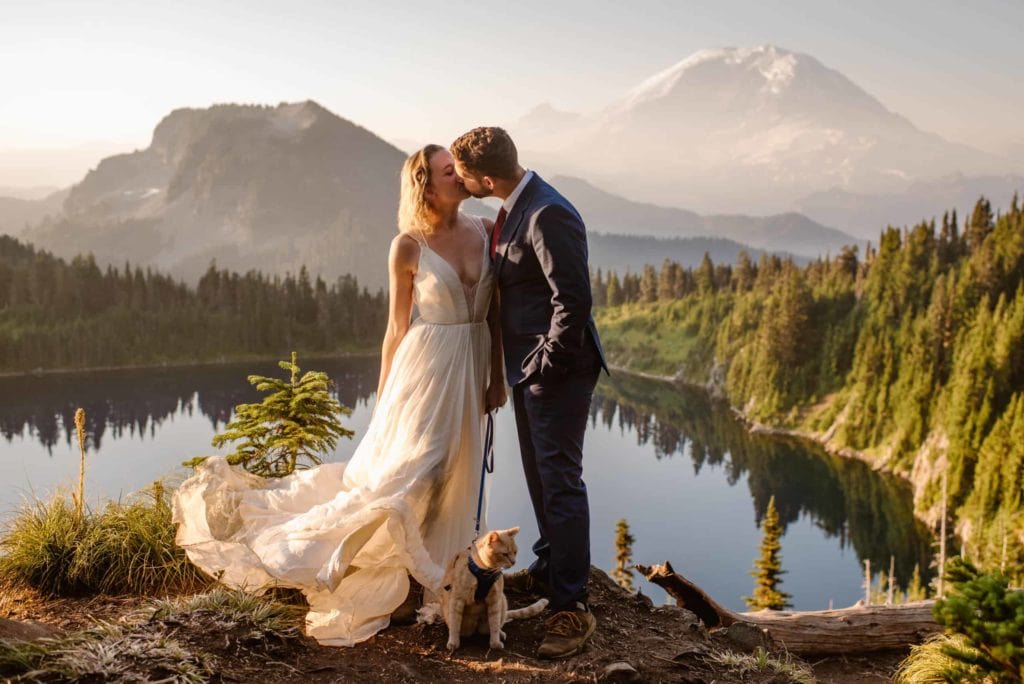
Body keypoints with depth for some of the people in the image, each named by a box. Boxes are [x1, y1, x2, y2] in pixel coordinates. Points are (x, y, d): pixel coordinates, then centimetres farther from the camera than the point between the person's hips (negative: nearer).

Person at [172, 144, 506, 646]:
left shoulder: (486, 231, 2)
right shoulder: (408, 247, -9)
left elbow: (493, 309, 9)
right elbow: (397, 326, -2)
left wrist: (496, 373, 5)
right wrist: (384, 400, 1)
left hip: (472, 366, 5)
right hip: (427, 365, -5)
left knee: (448, 480, 12)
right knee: (401, 474, -5)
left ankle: (428, 579, 27)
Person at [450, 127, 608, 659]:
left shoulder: (547, 216, -23)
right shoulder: (514, 209, 9)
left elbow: (574, 300, -26)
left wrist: (547, 364, -19)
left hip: (557, 368, -10)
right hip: (527, 366, 10)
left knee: (560, 480, -5)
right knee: (539, 475, 21)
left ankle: (571, 607, 3)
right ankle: (548, 568, 39)